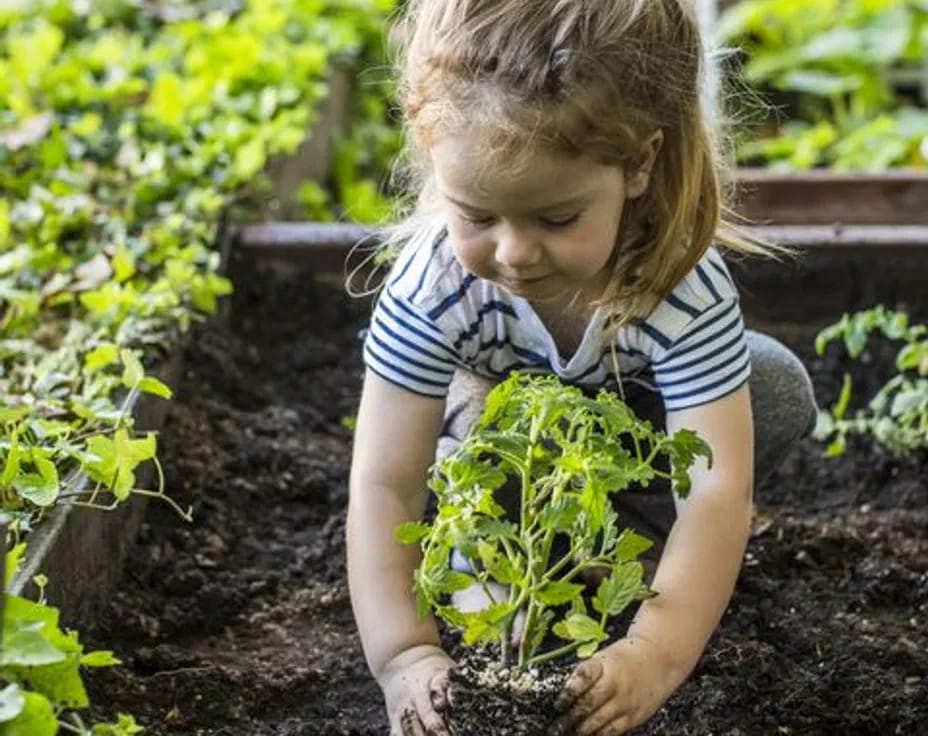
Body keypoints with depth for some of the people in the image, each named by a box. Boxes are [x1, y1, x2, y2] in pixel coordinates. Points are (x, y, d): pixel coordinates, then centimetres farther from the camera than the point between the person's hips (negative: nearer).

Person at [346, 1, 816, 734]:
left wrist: (657, 650, -58)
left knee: (778, 394, -25)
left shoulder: (685, 289, -41)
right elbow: (385, 486, -37)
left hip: (643, 407, 1)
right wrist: (403, 653, -48)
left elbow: (716, 491, -45)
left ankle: (626, 528, -5)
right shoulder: (432, 289, -39)